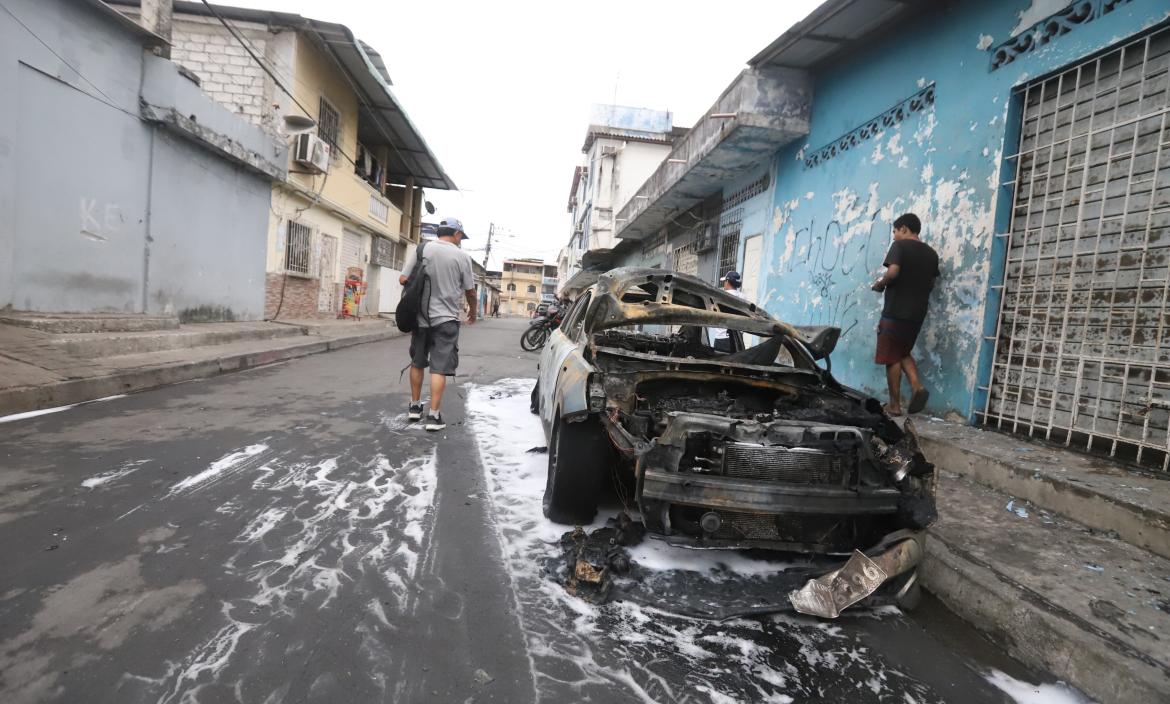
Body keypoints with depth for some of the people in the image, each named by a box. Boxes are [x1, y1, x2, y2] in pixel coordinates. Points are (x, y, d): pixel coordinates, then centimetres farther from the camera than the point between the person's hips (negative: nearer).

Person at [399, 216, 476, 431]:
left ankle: (414, 406, 27)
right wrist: (472, 313, 20)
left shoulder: (421, 249, 0)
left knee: (417, 362, 18)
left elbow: (403, 280, -4)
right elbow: (470, 292, 2)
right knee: (439, 367, -1)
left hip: (421, 317, 3)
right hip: (446, 319, -2)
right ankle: (433, 415, -2)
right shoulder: (461, 256, -3)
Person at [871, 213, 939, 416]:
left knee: (892, 358, 1)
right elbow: (931, 283, 18)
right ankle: (918, 387, -1)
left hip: (896, 312, -7)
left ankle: (894, 405, 5)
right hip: (917, 313, 7)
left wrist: (881, 284, -4)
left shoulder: (900, 245, -7)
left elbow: (893, 271, -22)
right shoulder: (931, 253, 14)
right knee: (903, 353, 21)